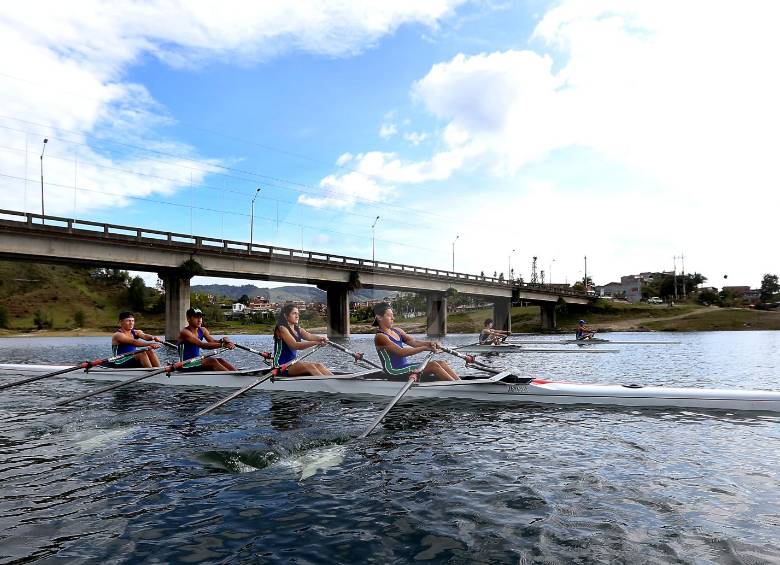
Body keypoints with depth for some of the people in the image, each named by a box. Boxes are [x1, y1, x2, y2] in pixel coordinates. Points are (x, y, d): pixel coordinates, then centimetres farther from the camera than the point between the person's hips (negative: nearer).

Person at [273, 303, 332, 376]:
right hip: (281, 366, -8)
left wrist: (320, 338, -33)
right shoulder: (282, 329, -11)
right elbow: (295, 346, -25)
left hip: (293, 364, 8)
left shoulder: (298, 329, 13)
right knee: (310, 367, -26)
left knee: (319, 366, -12)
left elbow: (309, 336, -9)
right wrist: (315, 343, -37)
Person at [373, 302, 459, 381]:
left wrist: (429, 343, -18)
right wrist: (424, 348, -26)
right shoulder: (380, 337, -11)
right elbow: (400, 352, -22)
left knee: (441, 363, -5)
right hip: (395, 373, -8)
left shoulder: (397, 331, 15)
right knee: (433, 365, -20)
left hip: (406, 366, 8)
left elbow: (413, 342, 2)